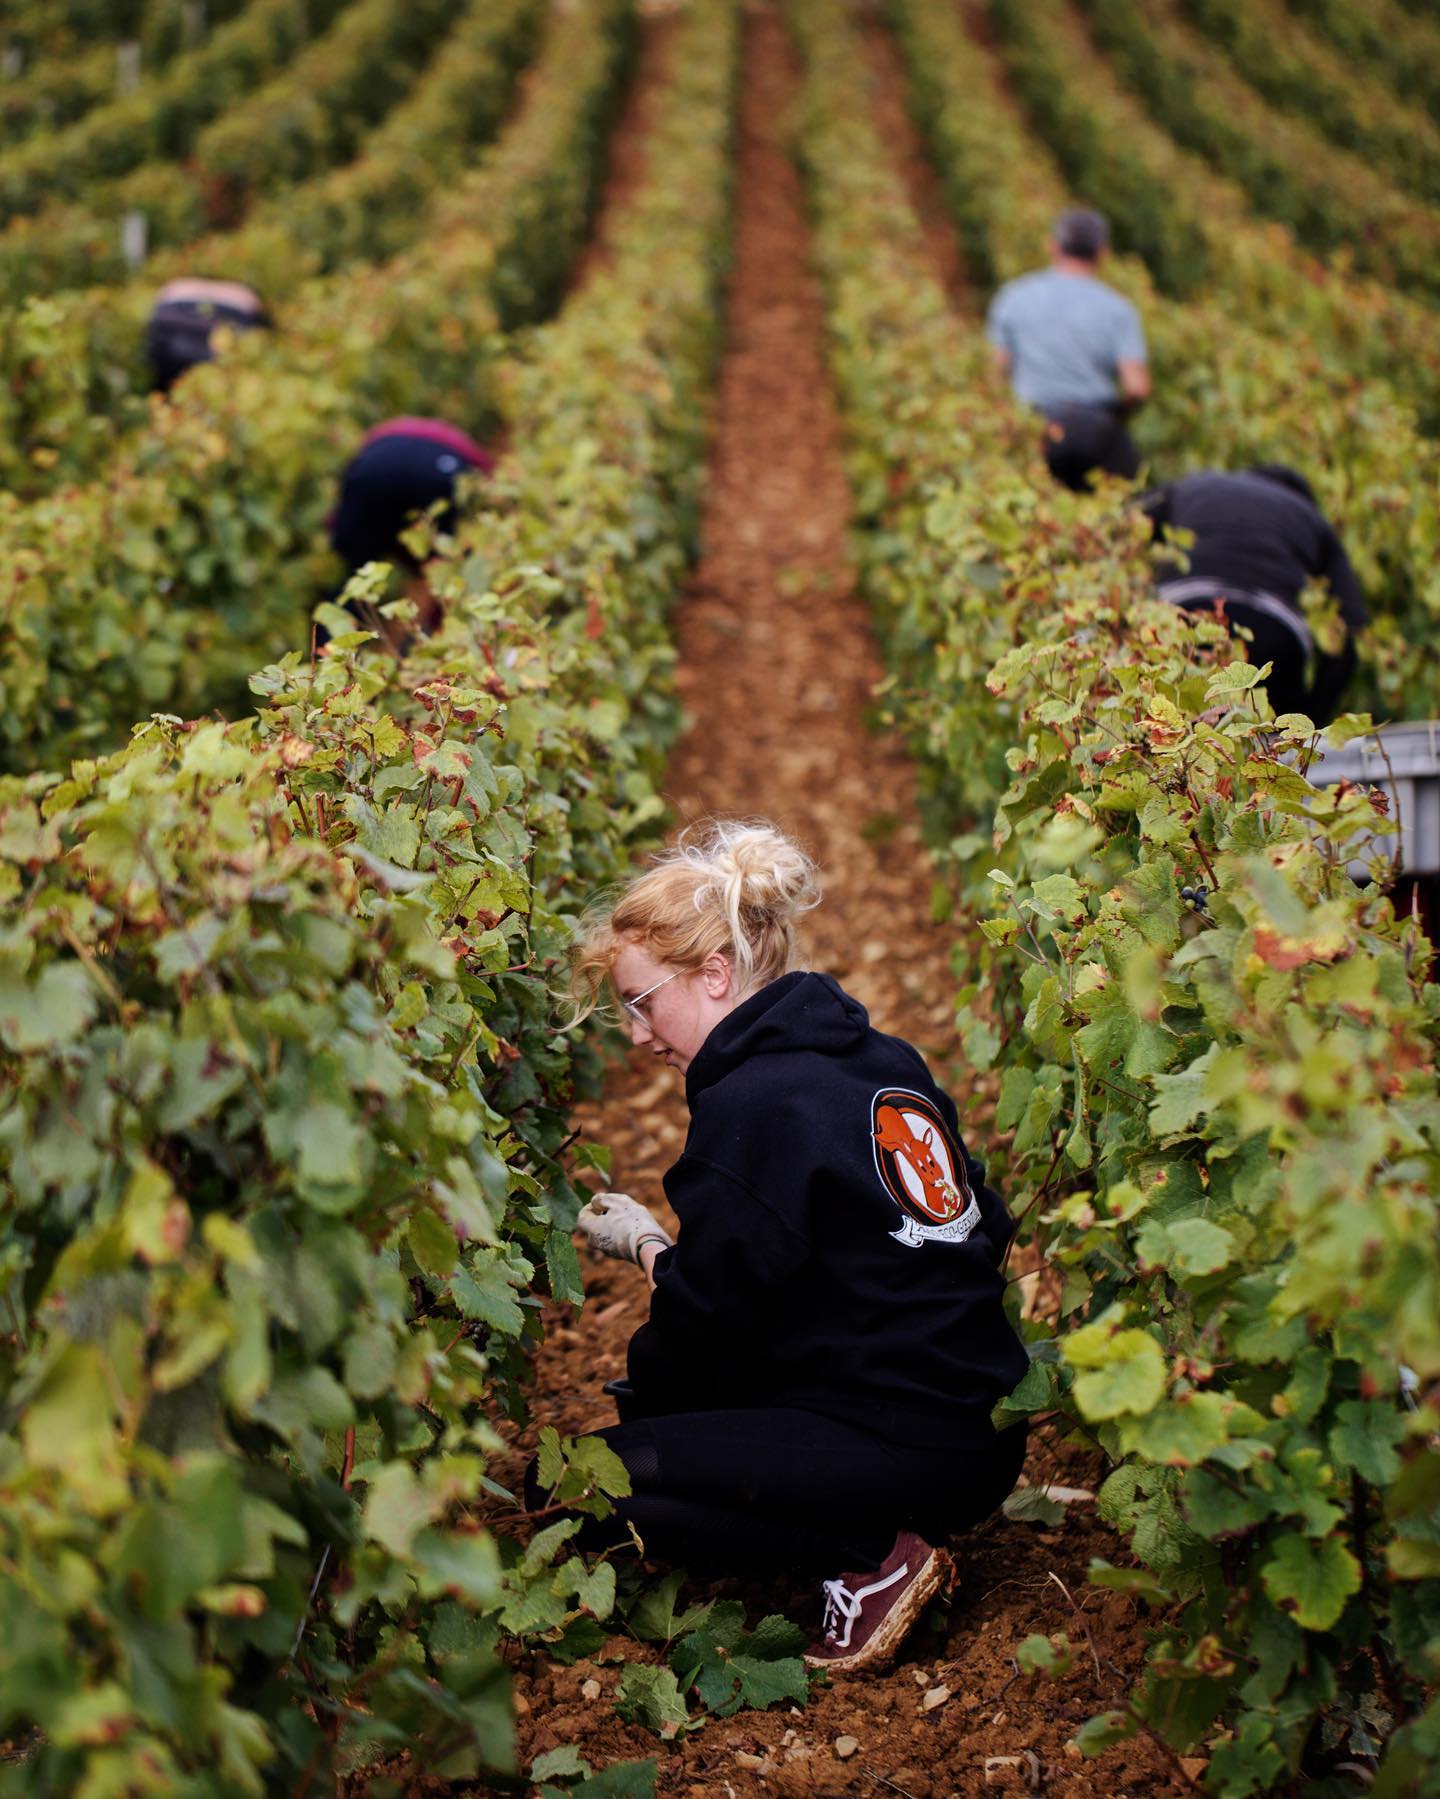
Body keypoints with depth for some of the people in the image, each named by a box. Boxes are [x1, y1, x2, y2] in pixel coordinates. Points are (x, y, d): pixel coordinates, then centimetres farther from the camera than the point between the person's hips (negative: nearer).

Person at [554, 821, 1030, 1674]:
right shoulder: (884, 1060, 9)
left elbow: (708, 1312, -12)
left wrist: (644, 1242, 10)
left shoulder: (754, 1102, -16)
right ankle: (890, 1531, 10)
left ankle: (874, 1557, -8)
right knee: (642, 1400, 23)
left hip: (910, 1453, -9)